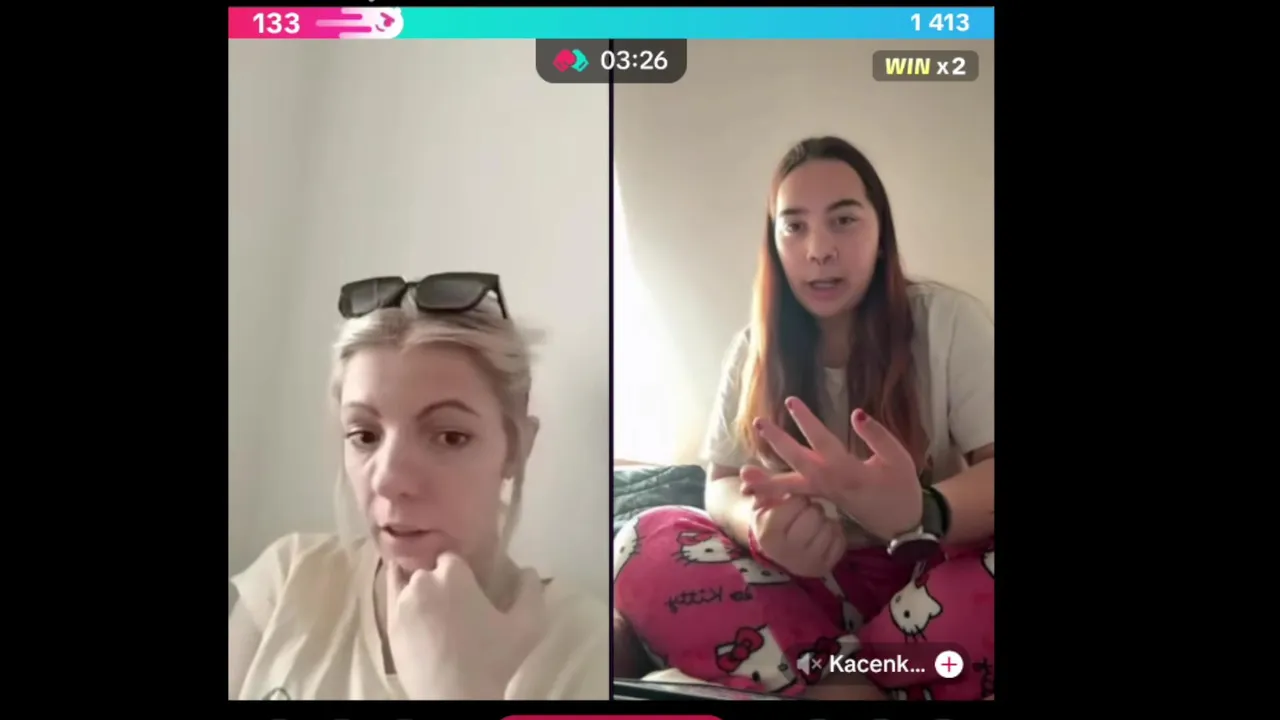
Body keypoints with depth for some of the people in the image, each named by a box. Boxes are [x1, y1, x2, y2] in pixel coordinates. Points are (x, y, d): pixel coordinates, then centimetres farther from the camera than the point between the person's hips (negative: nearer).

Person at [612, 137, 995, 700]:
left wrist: (918, 513, -40)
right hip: (810, 580, 3)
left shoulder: (948, 321, -5)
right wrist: (764, 526, -28)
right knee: (647, 546, -23)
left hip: (930, 577, -2)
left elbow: (988, 467, -15)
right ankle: (849, 686, -27)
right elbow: (723, 484, -1)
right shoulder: (755, 349, 4)